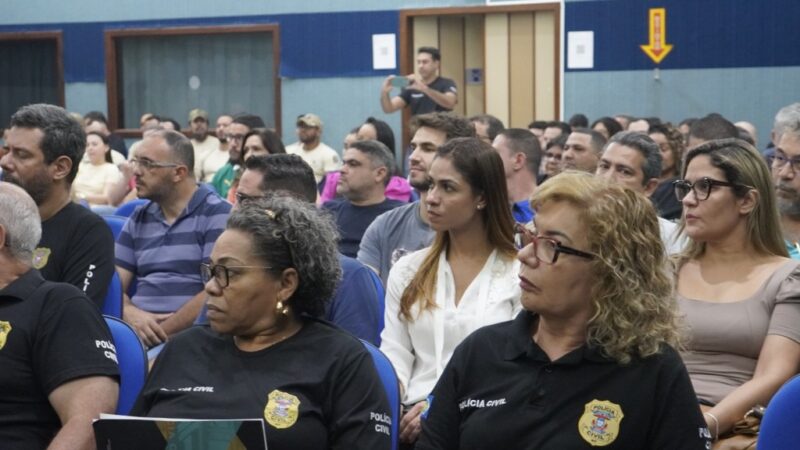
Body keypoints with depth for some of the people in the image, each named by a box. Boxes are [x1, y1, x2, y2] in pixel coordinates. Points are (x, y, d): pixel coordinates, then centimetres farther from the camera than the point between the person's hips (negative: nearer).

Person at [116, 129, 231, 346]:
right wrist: (130, 313, -8)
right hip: (137, 330, 5)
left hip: (187, 335, -5)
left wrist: (160, 332, -13)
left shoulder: (217, 215, -1)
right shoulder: (138, 219, 17)